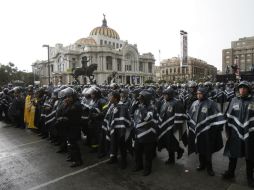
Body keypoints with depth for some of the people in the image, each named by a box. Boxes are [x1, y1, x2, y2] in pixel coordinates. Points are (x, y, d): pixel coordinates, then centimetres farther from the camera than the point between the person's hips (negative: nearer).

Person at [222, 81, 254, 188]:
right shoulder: (234, 101, 1)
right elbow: (229, 117, 3)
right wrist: (228, 131, 1)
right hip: (235, 133, 1)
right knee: (233, 154, 14)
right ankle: (230, 172, 33)